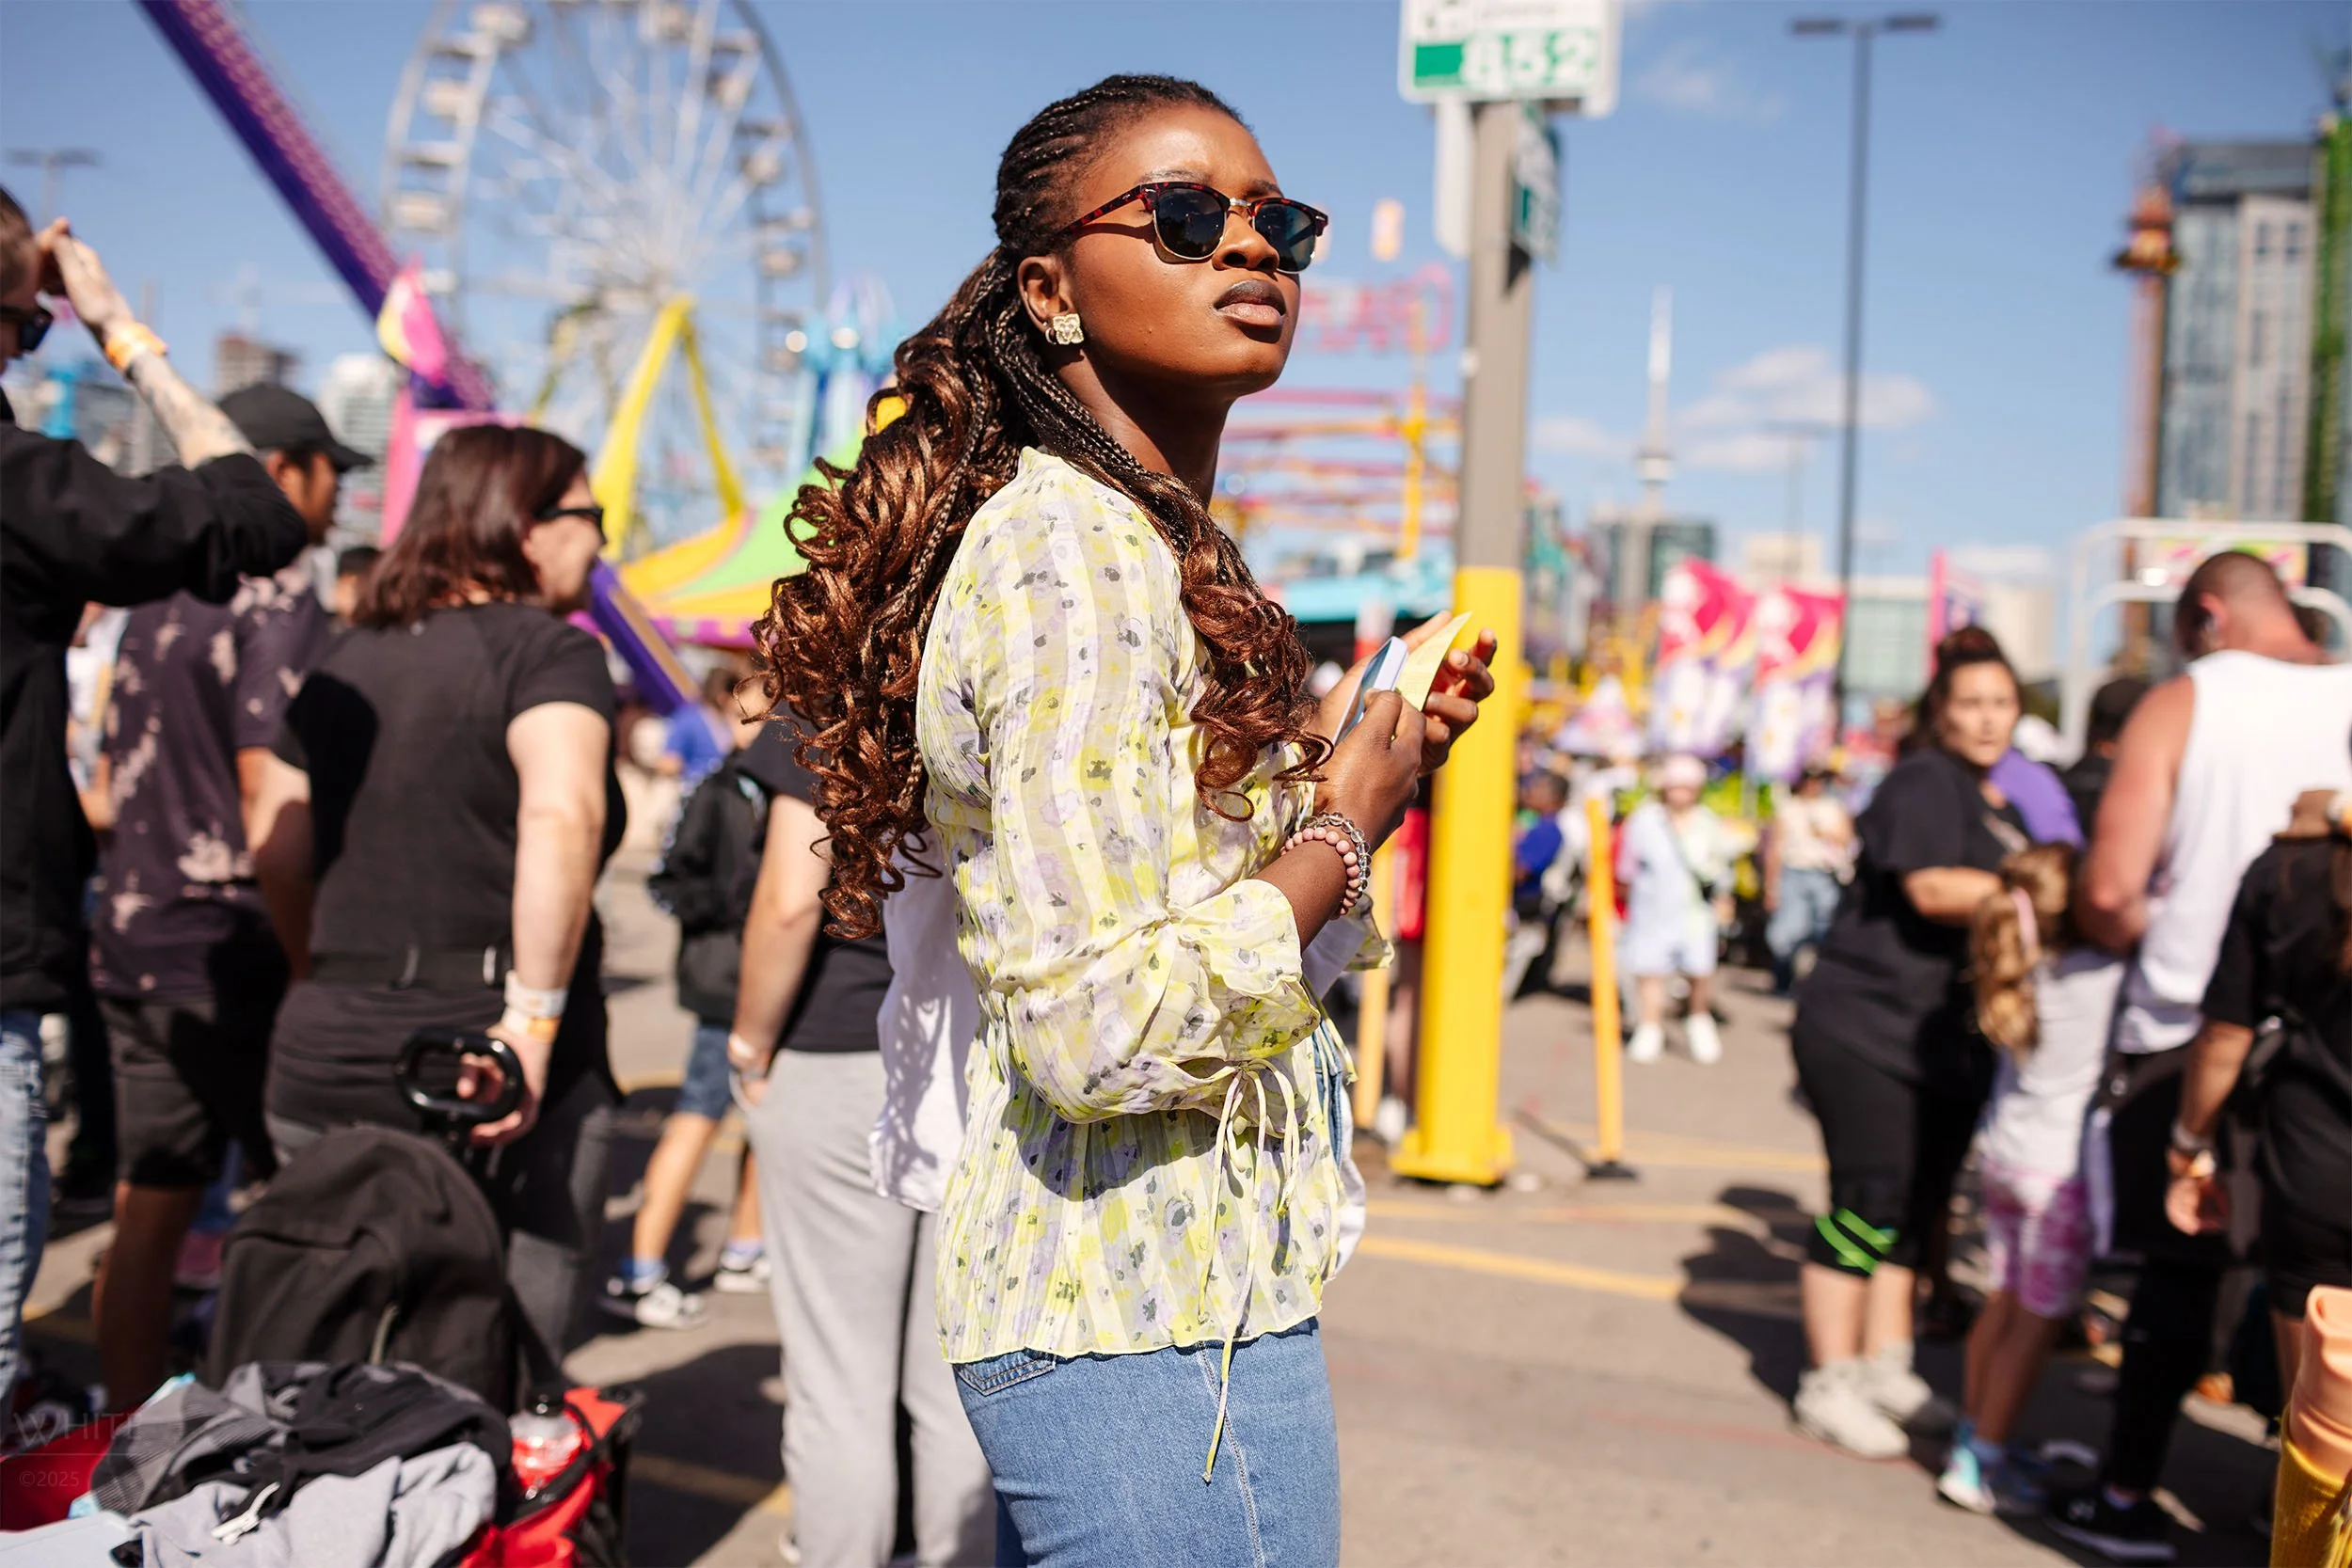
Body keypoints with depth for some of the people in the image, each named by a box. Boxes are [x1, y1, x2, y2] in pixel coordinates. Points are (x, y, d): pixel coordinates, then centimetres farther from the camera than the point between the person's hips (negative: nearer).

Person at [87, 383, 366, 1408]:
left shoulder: (156, 605, 15)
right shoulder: (278, 601, -12)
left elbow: (115, 792, 19)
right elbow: (268, 796, -19)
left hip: (135, 950, 8)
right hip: (235, 955, -8)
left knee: (147, 1215, 13)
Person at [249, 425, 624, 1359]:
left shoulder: (344, 661, 14)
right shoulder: (547, 649, -6)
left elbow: (275, 849, 19)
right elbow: (563, 819, -23)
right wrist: (535, 1016, -20)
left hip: (322, 1058, 6)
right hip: (498, 1074, -6)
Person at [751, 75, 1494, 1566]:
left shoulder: (1156, 545, 12)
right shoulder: (1073, 549, -19)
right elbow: (1099, 1029, -27)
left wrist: (1368, 756, 8)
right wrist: (1343, 832, -14)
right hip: (1157, 1324, -10)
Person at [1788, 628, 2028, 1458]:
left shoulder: (2000, 807, 19)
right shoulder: (1922, 782, -9)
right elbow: (1930, 889, -23)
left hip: (1945, 1039, 9)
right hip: (1865, 1025, -9)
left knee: (1919, 1206, 12)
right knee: (1867, 1200, -7)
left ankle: (1885, 1365, 23)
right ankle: (1829, 1382, 1)